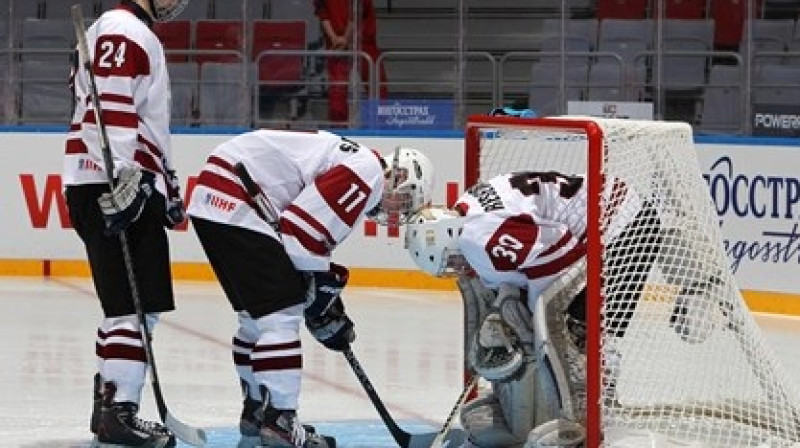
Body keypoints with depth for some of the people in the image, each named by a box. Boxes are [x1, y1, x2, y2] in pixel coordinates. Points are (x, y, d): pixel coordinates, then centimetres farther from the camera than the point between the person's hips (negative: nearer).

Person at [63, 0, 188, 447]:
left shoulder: (142, 38, 25)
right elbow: (109, 109, -22)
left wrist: (167, 183, 32)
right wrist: (125, 180, -29)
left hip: (131, 186, 11)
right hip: (109, 187, -11)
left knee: (128, 304, 15)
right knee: (136, 305, -13)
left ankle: (109, 406, 21)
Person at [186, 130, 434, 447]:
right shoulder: (367, 173, -11)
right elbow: (301, 233, -17)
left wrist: (328, 299, 21)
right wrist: (323, 303, -5)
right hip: (234, 204, -11)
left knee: (257, 318, 21)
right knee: (281, 315, -10)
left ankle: (255, 416, 31)